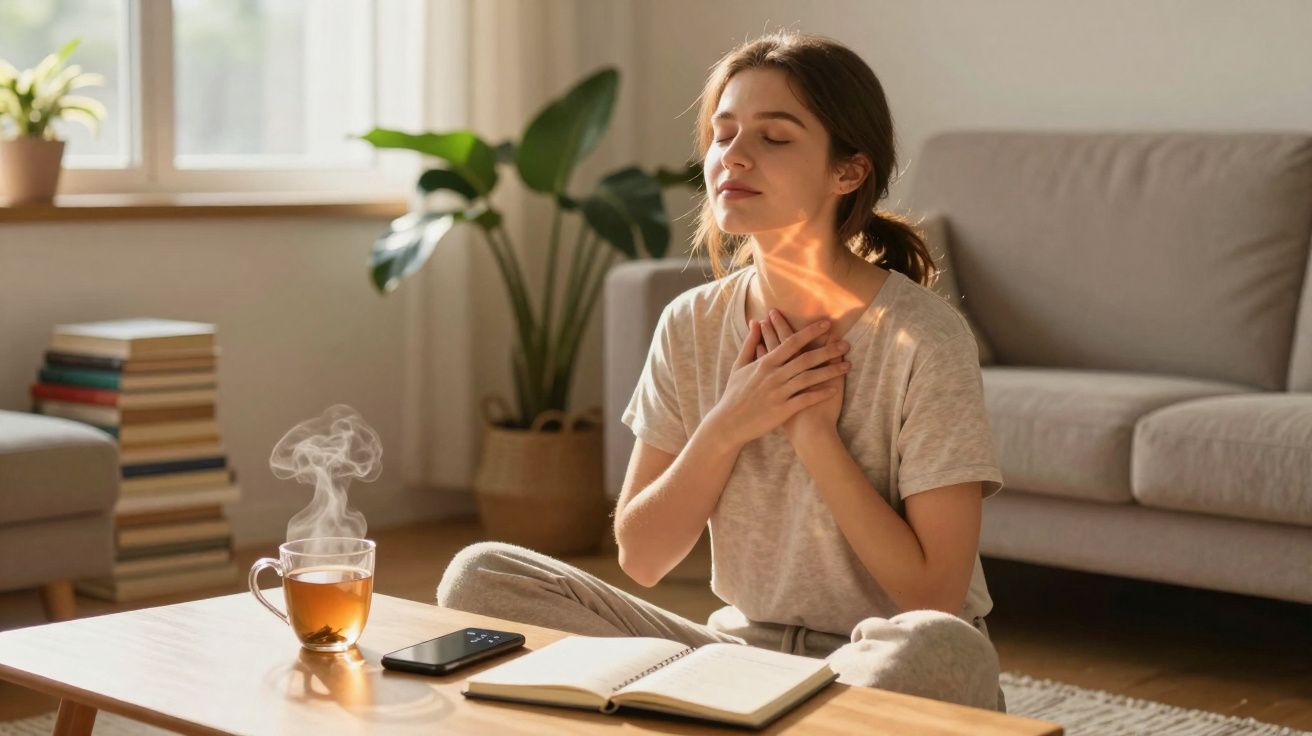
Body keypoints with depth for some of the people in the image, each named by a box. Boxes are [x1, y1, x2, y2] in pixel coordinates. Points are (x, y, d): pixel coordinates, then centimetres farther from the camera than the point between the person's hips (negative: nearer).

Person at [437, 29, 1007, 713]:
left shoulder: (923, 340, -14)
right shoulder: (692, 327, 0)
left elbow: (935, 592, -15)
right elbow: (640, 555, 1)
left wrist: (815, 432, -18)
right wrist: (726, 428, -14)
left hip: (875, 661, -3)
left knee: (942, 649, -40)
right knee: (479, 576, -11)